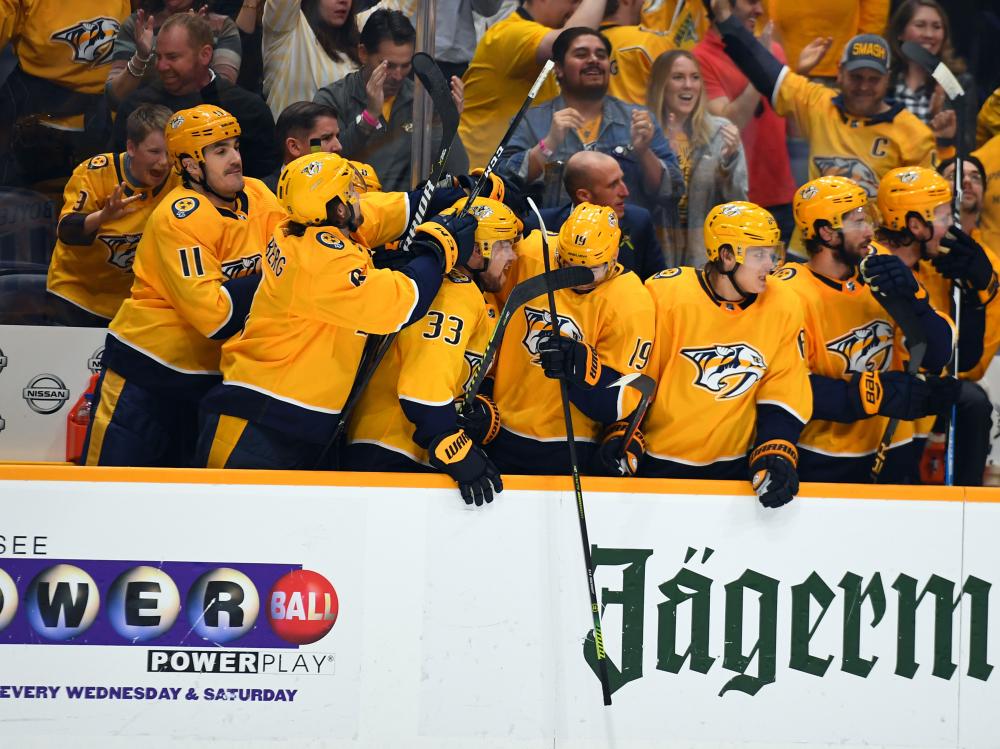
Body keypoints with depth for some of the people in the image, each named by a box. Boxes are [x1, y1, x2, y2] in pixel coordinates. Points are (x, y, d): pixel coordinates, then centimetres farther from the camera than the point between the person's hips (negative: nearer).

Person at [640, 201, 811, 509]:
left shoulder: (784, 307, -6)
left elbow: (783, 393, -2)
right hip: (660, 461, -2)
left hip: (735, 466, 2)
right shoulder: (667, 294, -16)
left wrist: (775, 457, -13)